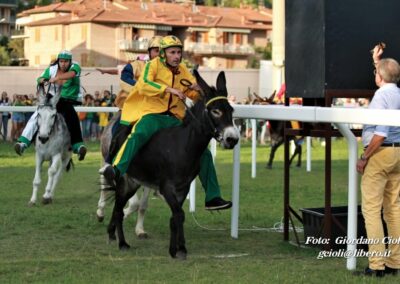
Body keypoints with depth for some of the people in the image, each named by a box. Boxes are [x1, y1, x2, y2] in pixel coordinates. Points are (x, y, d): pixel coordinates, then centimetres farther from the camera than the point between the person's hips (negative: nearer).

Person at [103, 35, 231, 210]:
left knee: (203, 153, 1)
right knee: (138, 135, -40)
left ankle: (212, 198, 8)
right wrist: (169, 89, -25)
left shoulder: (183, 70, 17)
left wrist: (197, 89, -2)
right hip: (153, 115, -5)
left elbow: (195, 95, 23)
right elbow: (143, 85, -16)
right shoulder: (154, 65, 3)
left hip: (175, 119, 5)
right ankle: (117, 170, -54)